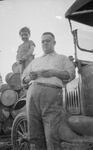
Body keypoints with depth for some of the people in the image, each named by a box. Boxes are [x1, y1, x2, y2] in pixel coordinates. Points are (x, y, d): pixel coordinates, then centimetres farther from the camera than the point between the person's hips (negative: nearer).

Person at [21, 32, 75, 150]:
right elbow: (23, 78, 27)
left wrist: (53, 72, -8)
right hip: (33, 92, 4)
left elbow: (71, 74, 6)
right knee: (35, 136, 0)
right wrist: (30, 77, 3)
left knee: (52, 134, -13)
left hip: (52, 92, -4)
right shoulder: (35, 61, 32)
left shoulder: (62, 58, 22)